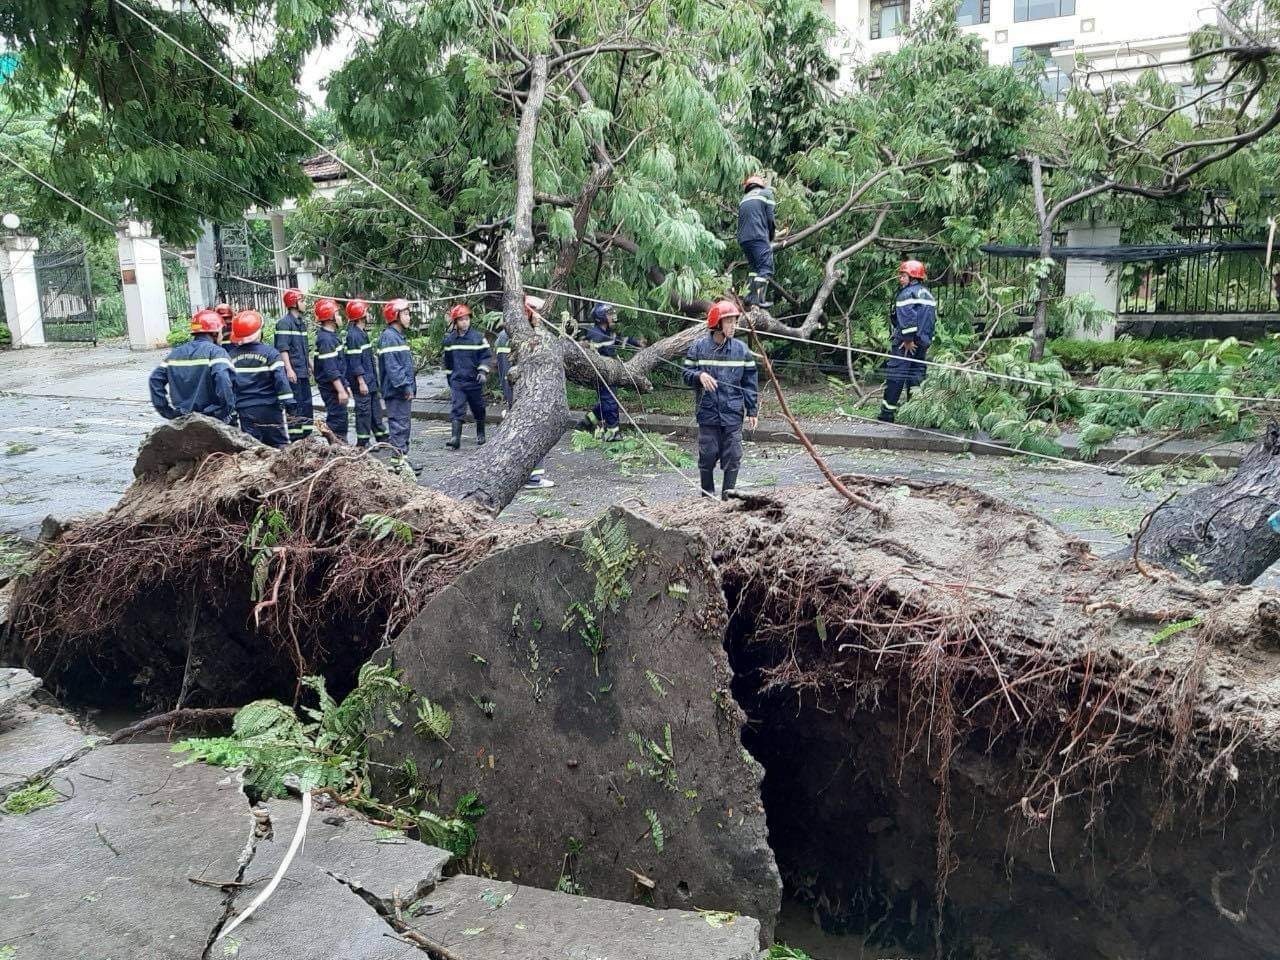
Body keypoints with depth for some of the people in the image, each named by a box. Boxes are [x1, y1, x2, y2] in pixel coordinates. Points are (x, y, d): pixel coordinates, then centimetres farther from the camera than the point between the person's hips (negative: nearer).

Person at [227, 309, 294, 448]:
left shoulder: (231, 356, 3)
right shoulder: (270, 353, -10)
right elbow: (280, 379, -15)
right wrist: (288, 403, -10)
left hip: (244, 411, 3)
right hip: (269, 409, -3)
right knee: (279, 446, 6)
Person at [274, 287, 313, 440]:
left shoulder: (301, 322, 17)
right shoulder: (284, 323, -11)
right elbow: (282, 349, -17)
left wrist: (310, 365, 23)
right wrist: (289, 369, -23)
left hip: (303, 372, 9)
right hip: (293, 373, -9)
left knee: (306, 403, 13)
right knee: (294, 405, -8)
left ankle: (306, 435, 21)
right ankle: (292, 438, -4)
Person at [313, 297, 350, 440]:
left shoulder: (331, 335, 13)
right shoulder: (326, 339, -19)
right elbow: (330, 369, -23)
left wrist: (344, 386, 22)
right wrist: (341, 390, -23)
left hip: (337, 384, 10)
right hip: (331, 387, -10)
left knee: (336, 418, 15)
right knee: (338, 419, -6)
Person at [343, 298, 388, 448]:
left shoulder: (363, 333, 14)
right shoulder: (353, 335, -16)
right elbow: (354, 361, -20)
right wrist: (361, 382, -21)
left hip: (370, 381, 10)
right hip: (362, 381, -10)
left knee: (376, 409, 15)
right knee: (364, 411, -3)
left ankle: (382, 438, 24)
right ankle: (362, 442, 5)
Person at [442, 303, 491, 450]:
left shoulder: (478, 337, -5)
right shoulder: (449, 339, 4)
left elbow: (485, 356, -3)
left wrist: (483, 371, -18)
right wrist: (449, 378, 21)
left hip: (474, 381, -1)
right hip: (457, 381, 1)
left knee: (478, 410, 12)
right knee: (457, 410, -11)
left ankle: (480, 435, 32)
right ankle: (456, 438, -15)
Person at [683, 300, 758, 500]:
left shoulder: (741, 348, 4)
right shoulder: (699, 346, 0)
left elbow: (750, 382, 8)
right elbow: (687, 374, 5)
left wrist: (751, 411, 5)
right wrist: (699, 375, -18)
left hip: (733, 413, 1)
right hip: (707, 413, -1)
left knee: (733, 456, 1)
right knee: (708, 455, 4)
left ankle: (729, 495, 13)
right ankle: (707, 496, 19)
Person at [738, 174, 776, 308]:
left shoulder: (744, 199, 24)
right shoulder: (766, 193, 8)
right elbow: (770, 218, 0)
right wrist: (771, 237, 13)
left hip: (743, 239, 6)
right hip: (759, 237, -6)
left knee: (754, 267, 18)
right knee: (766, 268, -8)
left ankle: (750, 296, 9)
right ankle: (759, 299, -20)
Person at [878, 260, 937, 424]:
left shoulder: (907, 293, -10)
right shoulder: (928, 295, 18)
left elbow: (907, 318, -21)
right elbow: (933, 319, 18)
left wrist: (908, 339, -19)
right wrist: (927, 341, 18)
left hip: (906, 343, -8)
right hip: (923, 343, 8)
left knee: (895, 375, -6)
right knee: (917, 375, 12)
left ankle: (887, 413, -6)